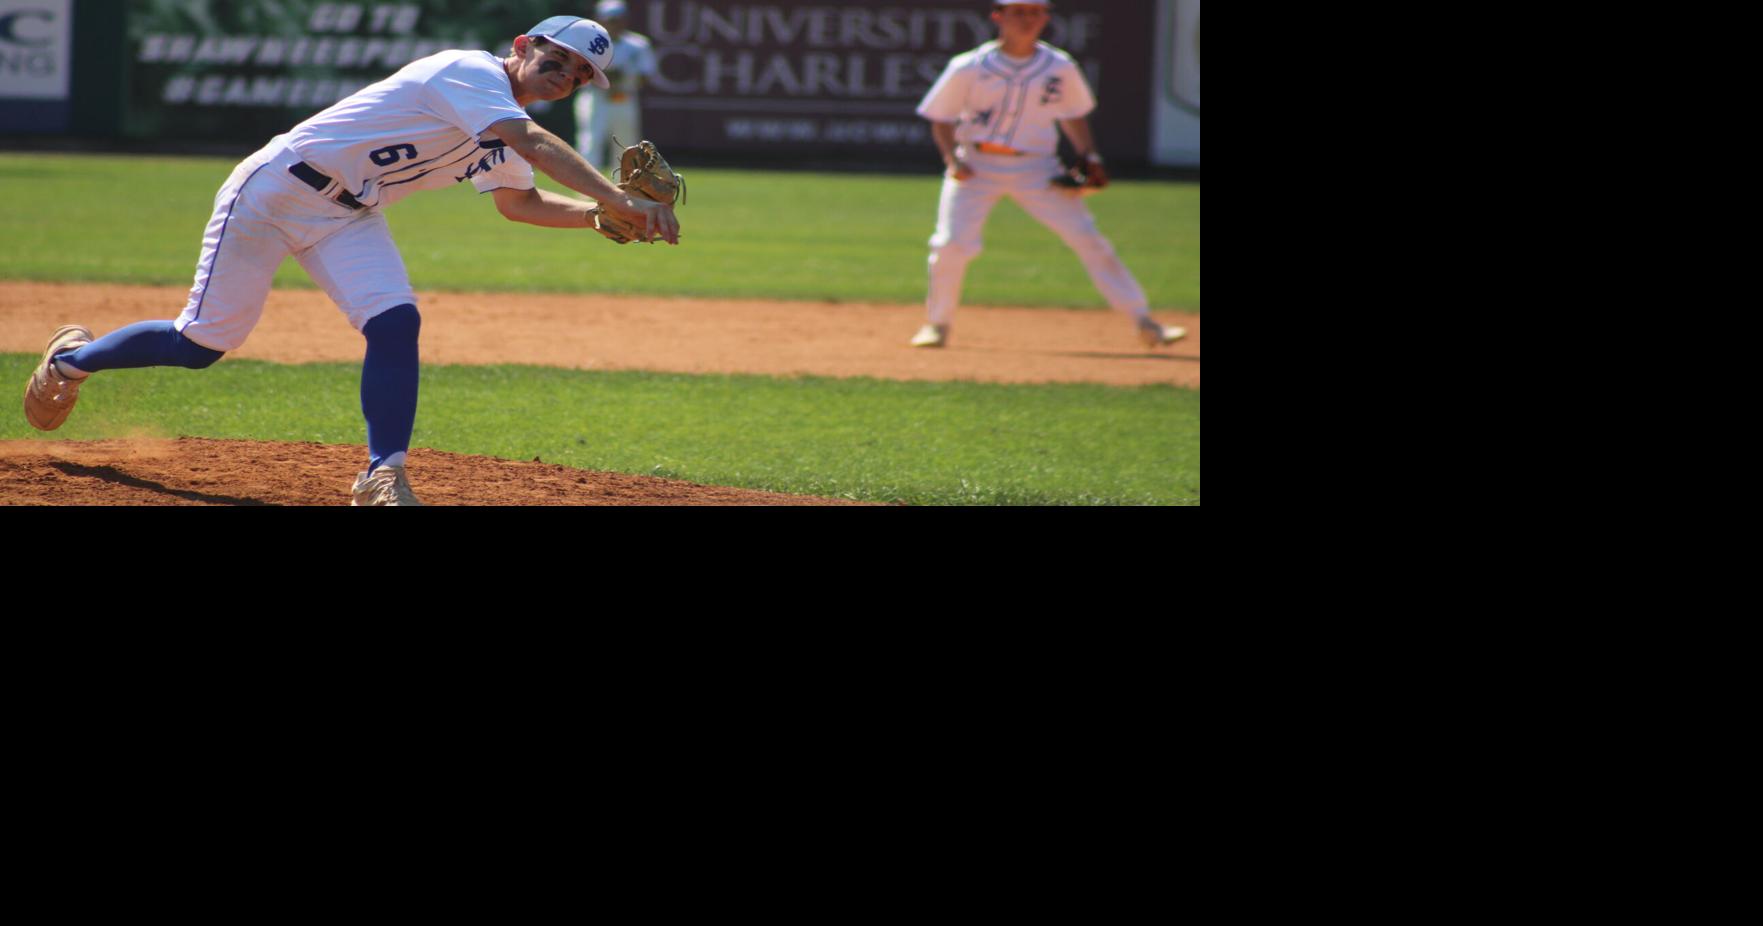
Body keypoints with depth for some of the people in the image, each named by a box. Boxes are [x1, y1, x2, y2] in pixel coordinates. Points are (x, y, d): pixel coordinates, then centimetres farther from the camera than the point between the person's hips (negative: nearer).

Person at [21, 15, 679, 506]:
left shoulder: (500, 126, 7)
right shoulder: (471, 74, -21)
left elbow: (519, 202, 18)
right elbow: (537, 146, -35)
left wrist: (599, 216, 2)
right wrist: (619, 200, -41)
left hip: (347, 219, 8)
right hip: (274, 191, -8)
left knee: (395, 323, -17)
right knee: (202, 343, 0)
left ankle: (383, 478, -14)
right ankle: (72, 358, 25)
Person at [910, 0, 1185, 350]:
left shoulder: (1060, 68, 0)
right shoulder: (970, 68, -7)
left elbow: (1073, 115, 16)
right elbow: (941, 118, 0)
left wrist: (1091, 158, 4)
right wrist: (952, 160, -15)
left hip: (1036, 169, 1)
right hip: (976, 166, -1)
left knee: (1088, 239, -6)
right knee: (952, 245, -16)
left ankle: (1144, 322, -1)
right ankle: (937, 323, 8)